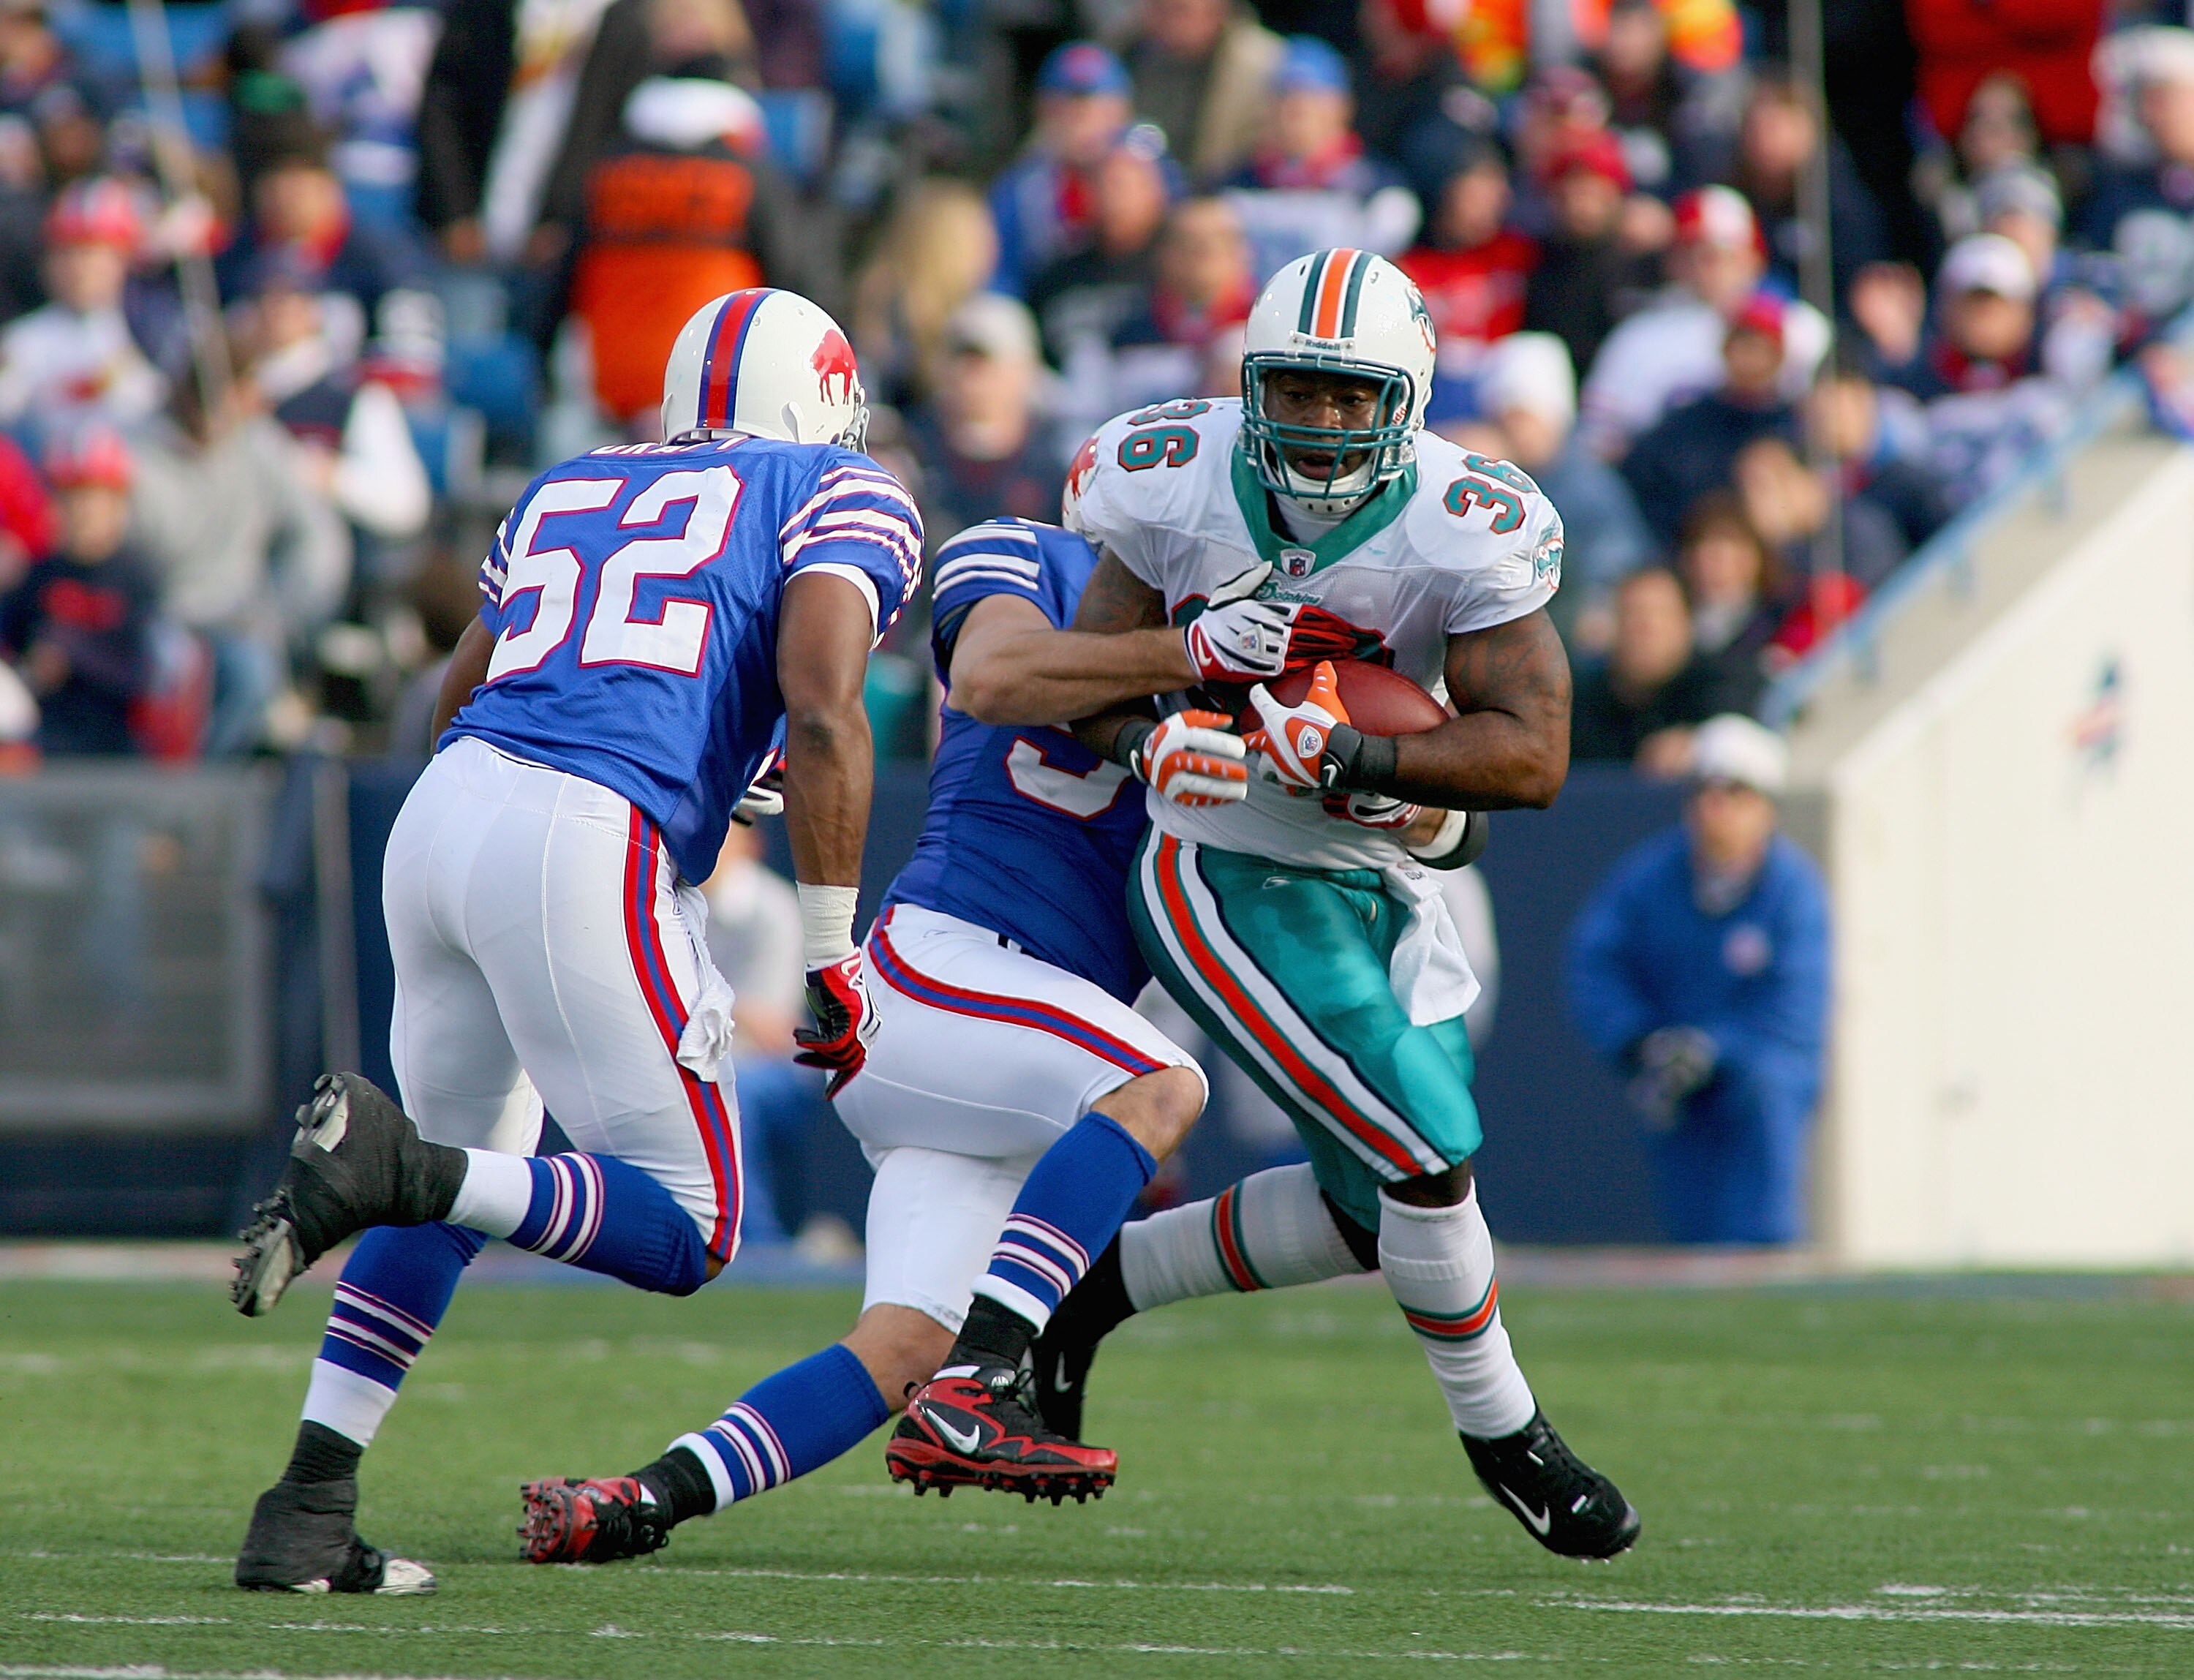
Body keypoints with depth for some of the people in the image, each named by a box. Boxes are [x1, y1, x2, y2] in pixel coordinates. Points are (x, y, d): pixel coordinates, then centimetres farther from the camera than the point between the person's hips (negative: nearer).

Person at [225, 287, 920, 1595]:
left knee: (454, 1191, 24)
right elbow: (823, 713, -6)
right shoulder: (844, 500, 10)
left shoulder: (565, 494, 27)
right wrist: (833, 960, -3)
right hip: (583, 848, -7)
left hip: (445, 807, 7)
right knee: (685, 1233, 1)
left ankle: (307, 1513, 12)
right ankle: (390, 1164, -21)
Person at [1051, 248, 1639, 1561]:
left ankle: (1095, 1282, 29)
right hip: (1236, 891, -4)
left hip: (1387, 884, 4)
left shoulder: (1460, 531, -16)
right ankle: (1502, 1432, 11)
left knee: (1372, 1211, 10)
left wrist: (1350, 758, -34)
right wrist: (1162, 732, -29)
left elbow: (1534, 751, -21)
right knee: (1428, 1158, -13)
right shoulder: (1179, 491, -14)